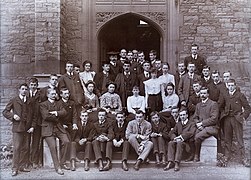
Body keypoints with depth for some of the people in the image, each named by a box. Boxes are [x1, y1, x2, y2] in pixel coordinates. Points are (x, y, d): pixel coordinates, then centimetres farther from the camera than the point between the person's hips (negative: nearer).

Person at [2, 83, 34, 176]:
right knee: (17, 148, -6)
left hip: (27, 128, 3)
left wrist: (32, 126, 1)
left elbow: (33, 115, 11)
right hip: (17, 127, -3)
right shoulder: (13, 100, 4)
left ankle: (23, 166, 16)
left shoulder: (30, 102, 12)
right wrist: (13, 115, -12)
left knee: (26, 148, 5)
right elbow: (5, 112, 5)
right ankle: (15, 169, 0)